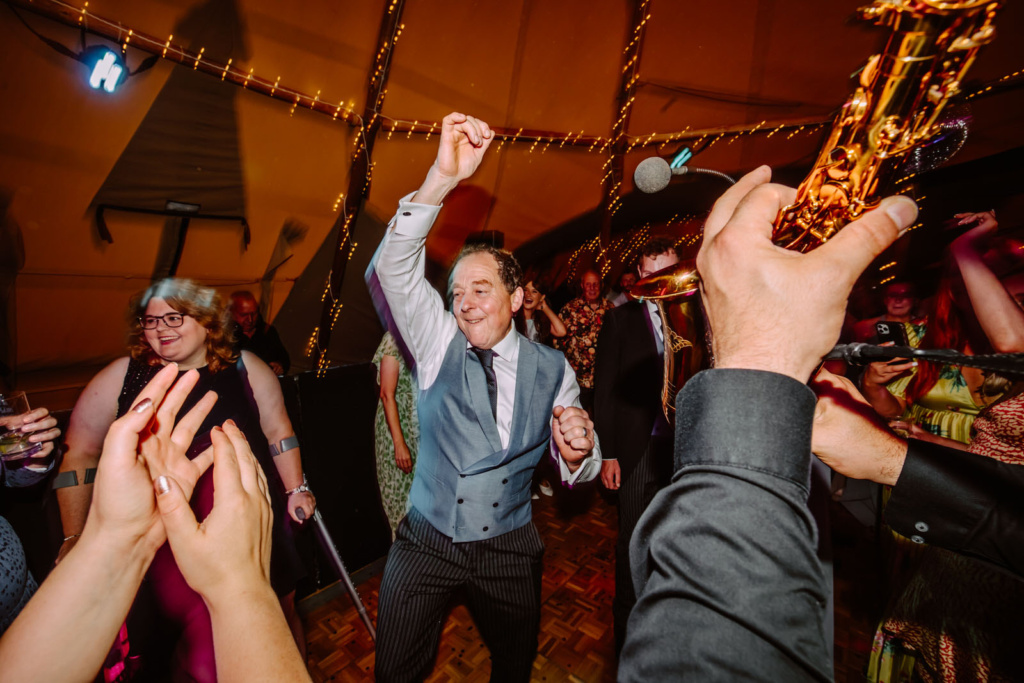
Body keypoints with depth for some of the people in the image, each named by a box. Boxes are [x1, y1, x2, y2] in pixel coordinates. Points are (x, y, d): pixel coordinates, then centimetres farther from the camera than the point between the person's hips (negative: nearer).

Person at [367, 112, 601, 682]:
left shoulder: (552, 369, -9)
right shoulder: (439, 343, -8)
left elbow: (580, 471, -4)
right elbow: (394, 269, -23)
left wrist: (577, 452, -29)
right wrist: (442, 178, -35)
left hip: (509, 548, 1)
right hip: (426, 543, 0)